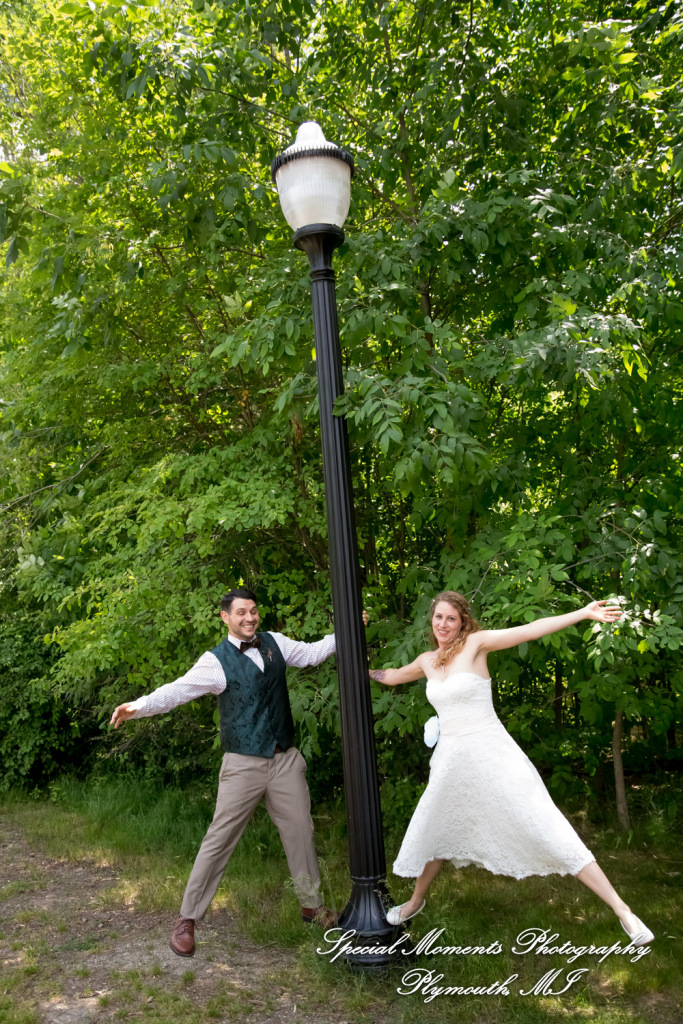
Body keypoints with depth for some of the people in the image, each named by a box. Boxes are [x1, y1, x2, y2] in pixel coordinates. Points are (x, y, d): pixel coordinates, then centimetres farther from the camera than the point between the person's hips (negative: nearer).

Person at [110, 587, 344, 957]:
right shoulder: (216, 661, -11)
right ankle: (187, 919, 17)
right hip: (243, 765, -4)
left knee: (300, 832, 14)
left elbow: (312, 653, 15)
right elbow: (177, 690, -18)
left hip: (286, 760, 4)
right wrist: (139, 706, -33)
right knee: (218, 840, 0)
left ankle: (312, 905, 35)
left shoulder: (275, 643, 4)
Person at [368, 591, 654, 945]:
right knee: (431, 834, 19)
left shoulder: (475, 642, -9)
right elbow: (391, 676, 27)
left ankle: (621, 909, 5)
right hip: (451, 760, 6)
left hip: (491, 756, -5)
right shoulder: (427, 661, 7)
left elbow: (530, 630, -19)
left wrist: (584, 613, -26)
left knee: (547, 832, -5)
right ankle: (416, 901, 46)